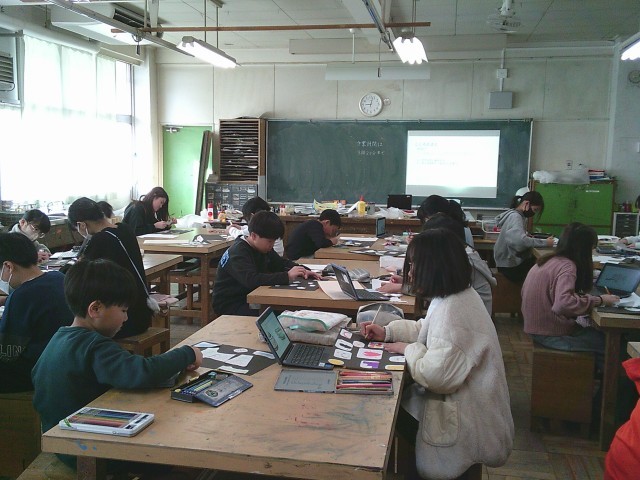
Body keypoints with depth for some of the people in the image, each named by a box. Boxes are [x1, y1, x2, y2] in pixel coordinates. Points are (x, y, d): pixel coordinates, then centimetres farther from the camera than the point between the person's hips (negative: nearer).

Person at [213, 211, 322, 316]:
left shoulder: (264, 248, 7)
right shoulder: (237, 253, -22)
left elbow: (281, 263, 16)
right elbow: (251, 279, -37)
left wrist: (302, 271, -5)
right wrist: (287, 276, -39)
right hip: (229, 305, -8)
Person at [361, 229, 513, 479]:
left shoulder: (452, 310, -30)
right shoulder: (460, 295, 2)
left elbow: (437, 375, -32)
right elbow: (427, 329, 17)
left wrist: (408, 349, -15)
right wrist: (387, 332, 5)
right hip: (465, 403, 9)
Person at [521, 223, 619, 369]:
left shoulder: (548, 261, 7)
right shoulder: (566, 266, -18)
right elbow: (563, 303, -33)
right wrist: (599, 300, -22)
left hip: (538, 328, 9)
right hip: (551, 334, -9)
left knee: (599, 335, 17)